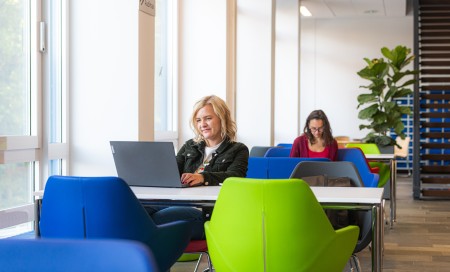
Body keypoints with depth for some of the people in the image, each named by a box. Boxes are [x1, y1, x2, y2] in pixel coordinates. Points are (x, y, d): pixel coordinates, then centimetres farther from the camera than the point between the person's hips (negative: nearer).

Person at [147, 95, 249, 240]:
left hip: (208, 211, -5)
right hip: (179, 202, 5)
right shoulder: (189, 146, 29)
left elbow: (233, 177, -7)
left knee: (156, 218, -33)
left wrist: (203, 177, -28)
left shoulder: (238, 150, 13)